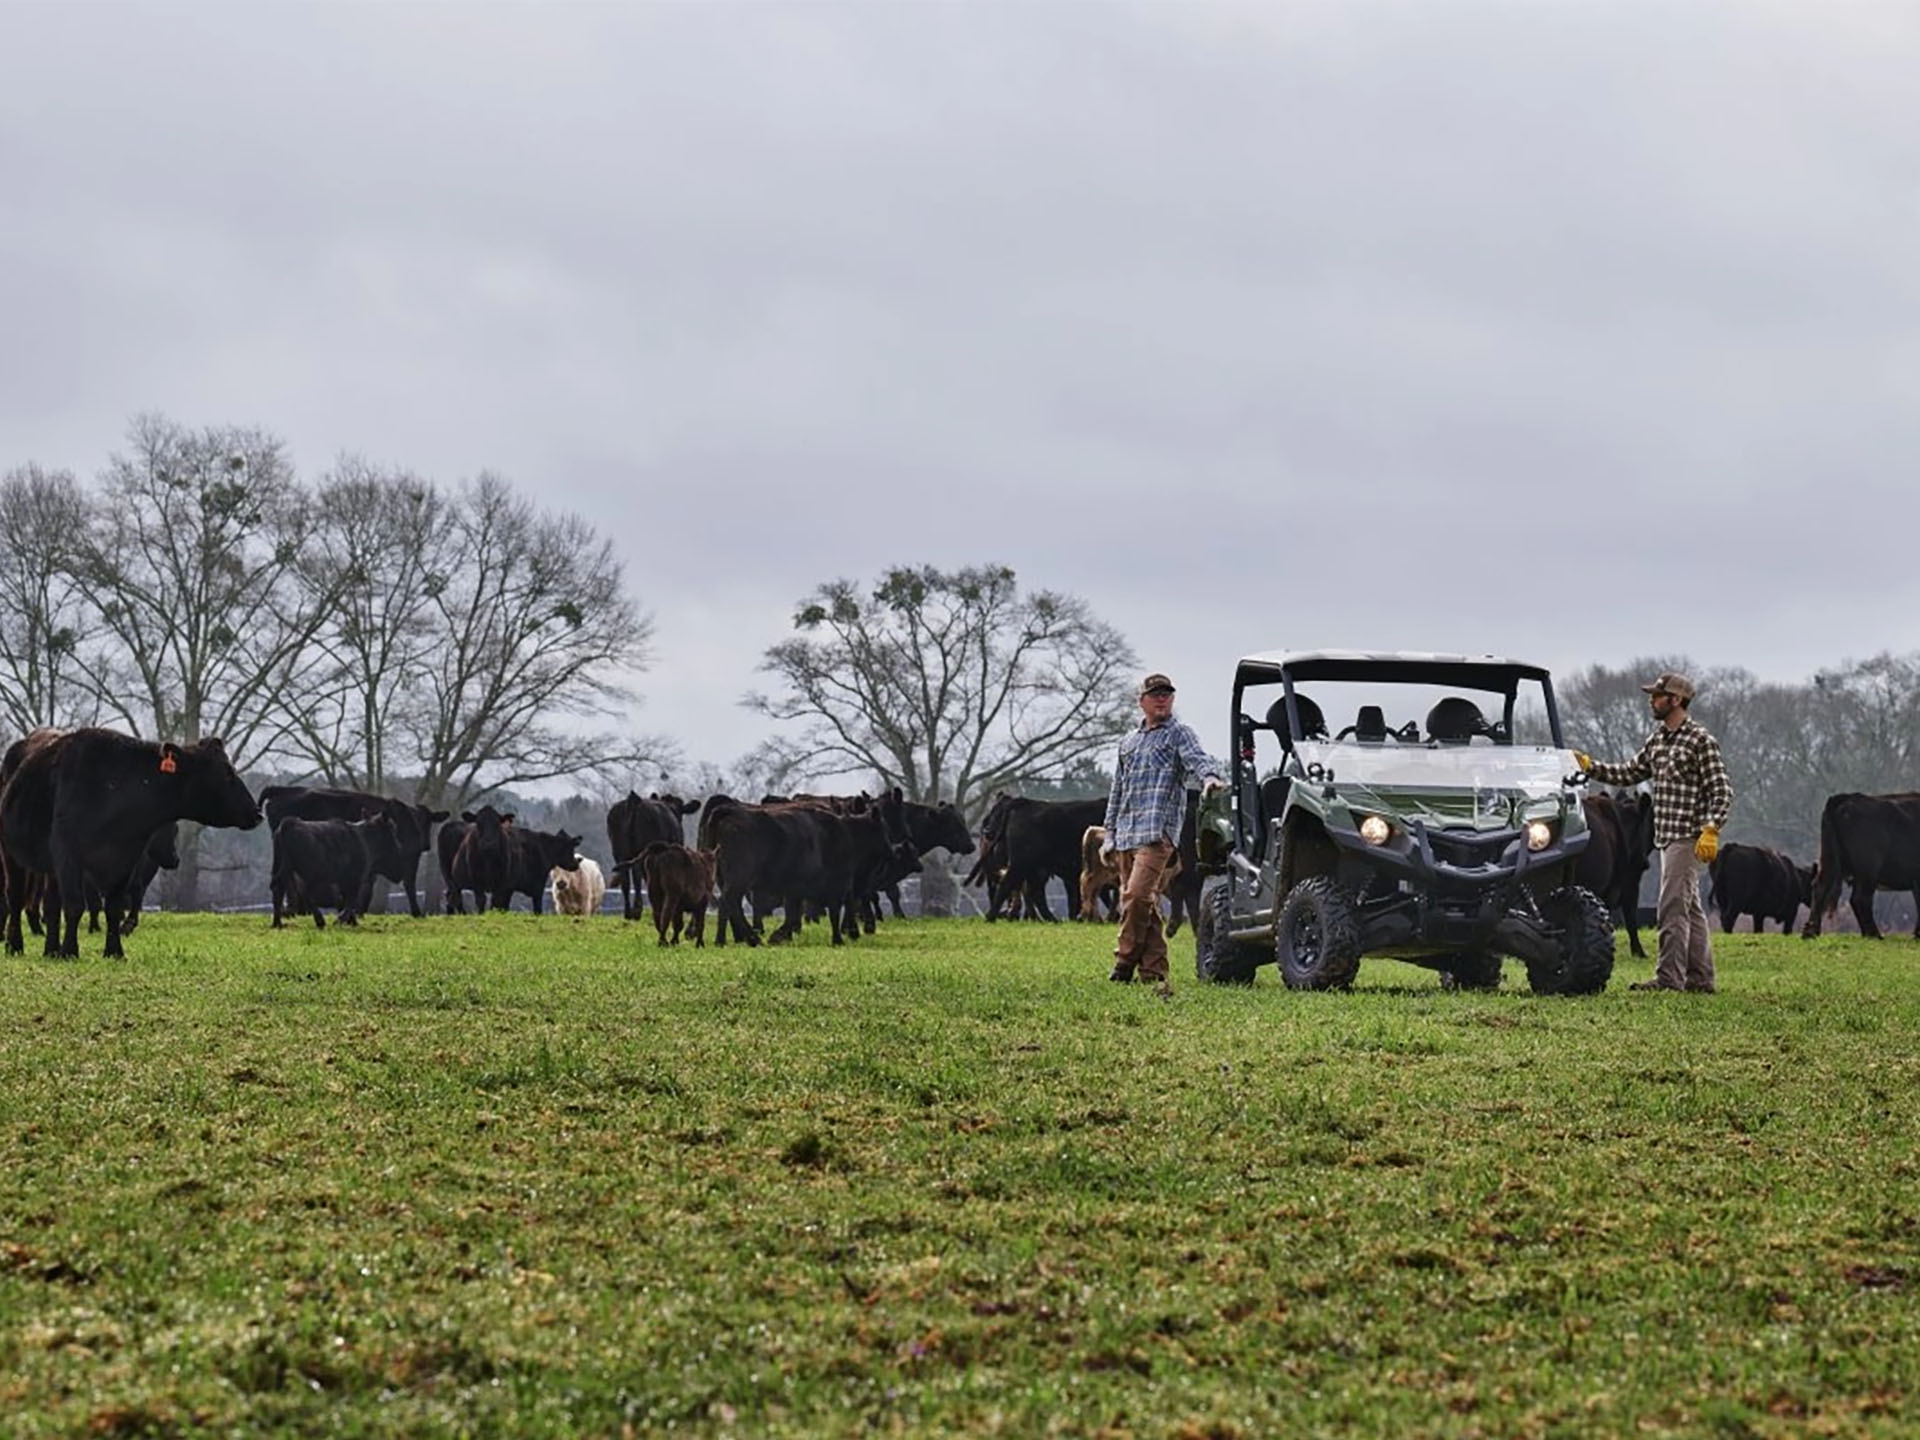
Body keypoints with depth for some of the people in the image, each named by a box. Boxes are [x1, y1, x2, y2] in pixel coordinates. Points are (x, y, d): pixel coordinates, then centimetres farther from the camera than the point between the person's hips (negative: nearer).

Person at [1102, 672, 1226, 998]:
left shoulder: (1179, 734, 7)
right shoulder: (1129, 743, 24)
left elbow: (1197, 757, -14)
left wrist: (1209, 775, -37)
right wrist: (1109, 835, 21)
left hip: (1158, 833, -6)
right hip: (1126, 834, 6)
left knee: (1137, 895, -19)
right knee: (1144, 906, 4)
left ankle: (1125, 964, -11)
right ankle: (1154, 972, 6)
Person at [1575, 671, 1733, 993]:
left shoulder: (1701, 740, -10)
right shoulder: (1657, 739, 14)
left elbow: (1722, 791, -12)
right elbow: (1628, 774, 20)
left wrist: (1710, 831, -21)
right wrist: (1589, 765, 10)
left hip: (1688, 837, -9)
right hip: (1667, 835, 9)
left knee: (1673, 906, -11)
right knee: (1689, 908, 11)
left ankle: (1669, 977, -11)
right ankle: (1700, 979, 15)